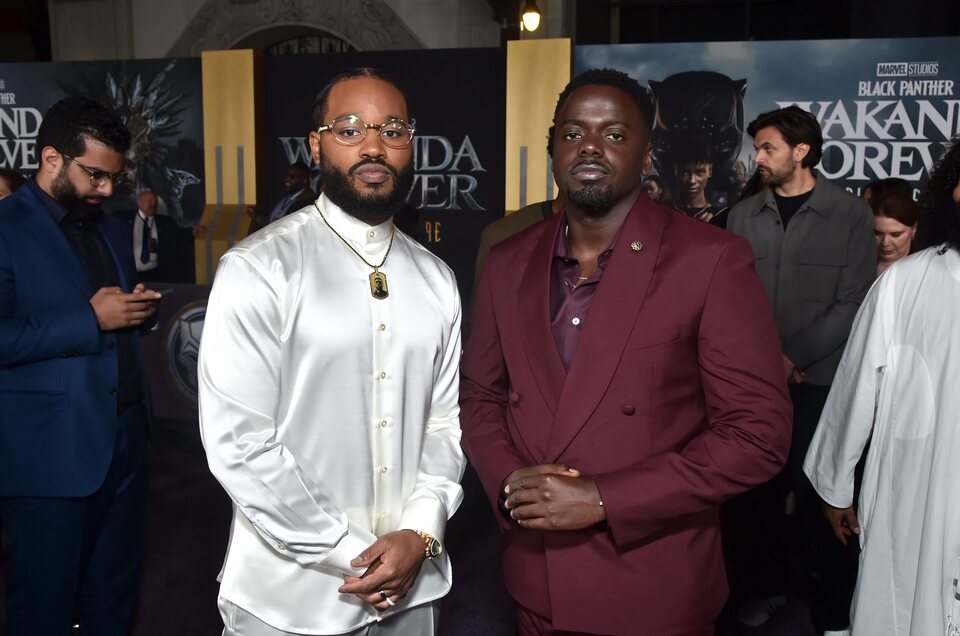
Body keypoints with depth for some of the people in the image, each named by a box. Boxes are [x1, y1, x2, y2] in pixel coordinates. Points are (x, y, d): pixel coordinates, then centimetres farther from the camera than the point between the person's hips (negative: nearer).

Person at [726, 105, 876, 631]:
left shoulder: (851, 215, -1)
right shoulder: (743, 215, 7)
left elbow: (852, 306, -6)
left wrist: (793, 357, -13)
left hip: (819, 379, -3)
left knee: (815, 493, 0)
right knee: (759, 488, 9)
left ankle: (832, 610, 20)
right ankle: (767, 586, 30)